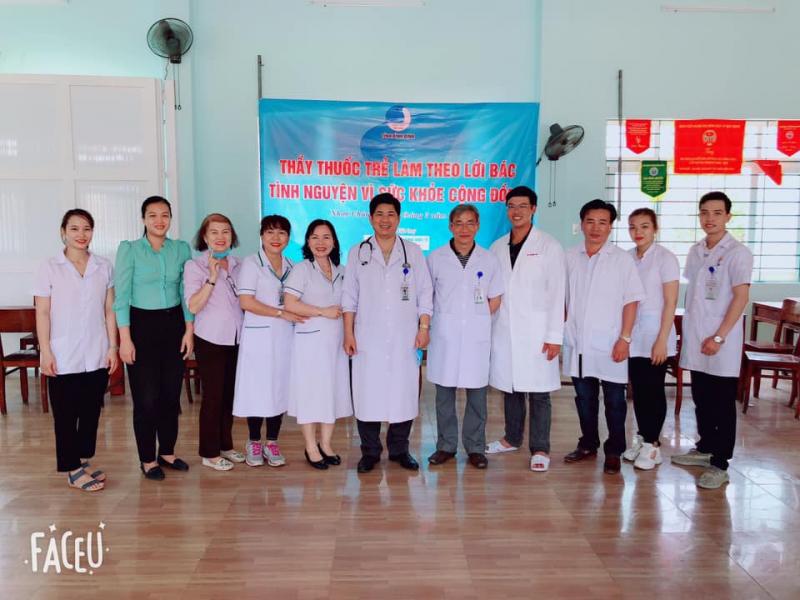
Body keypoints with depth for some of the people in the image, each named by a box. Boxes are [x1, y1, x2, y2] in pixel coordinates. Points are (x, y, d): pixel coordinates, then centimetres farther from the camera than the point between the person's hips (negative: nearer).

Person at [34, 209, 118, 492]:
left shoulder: (104, 267, 4)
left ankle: (83, 460, 27)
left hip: (96, 356, 3)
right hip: (64, 358, -3)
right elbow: (42, 313, -3)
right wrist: (45, 352, -8)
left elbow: (109, 310, 6)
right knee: (65, 414, 5)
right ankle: (72, 470, 16)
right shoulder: (49, 268, -3)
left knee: (91, 411, 11)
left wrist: (113, 347, 2)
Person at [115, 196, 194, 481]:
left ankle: (167, 452, 26)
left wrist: (189, 330, 3)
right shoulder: (129, 249, -5)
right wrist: (125, 338, -11)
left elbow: (186, 292, 8)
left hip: (173, 323, 3)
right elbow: (122, 295, -7)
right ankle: (148, 459, 17)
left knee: (171, 393, 9)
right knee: (146, 396, 1)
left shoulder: (182, 249, 4)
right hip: (142, 324, -3)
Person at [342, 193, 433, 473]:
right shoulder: (357, 253, 8)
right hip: (368, 339, 0)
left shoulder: (413, 252, 8)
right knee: (367, 394, 0)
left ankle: (399, 449, 19)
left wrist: (424, 328, 0)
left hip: (404, 339, 1)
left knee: (404, 392, 3)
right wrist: (348, 333, 0)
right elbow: (349, 297, 6)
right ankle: (370, 452, 15)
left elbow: (425, 293, 8)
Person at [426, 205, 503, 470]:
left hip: (476, 337, 0)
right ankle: (446, 445, 20)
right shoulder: (436, 258, 1)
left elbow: (495, 299, 10)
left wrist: (477, 320, 1)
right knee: (444, 391, 7)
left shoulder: (489, 260, 3)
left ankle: (475, 447, 18)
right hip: (444, 336, 0)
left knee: (477, 392, 5)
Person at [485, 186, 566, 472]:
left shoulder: (549, 246, -2)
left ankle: (540, 449, 10)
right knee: (510, 388, 13)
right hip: (504, 330, 4)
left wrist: (554, 337, -10)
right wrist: (487, 327, 5)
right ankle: (512, 439, 28)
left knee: (538, 393, 0)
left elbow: (556, 295, -5)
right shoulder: (498, 247, 10)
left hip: (535, 332, -4)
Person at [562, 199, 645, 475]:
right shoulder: (570, 258, 7)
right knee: (584, 398, 14)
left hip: (609, 345, -3)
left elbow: (631, 302, -4)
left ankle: (614, 452, 17)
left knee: (614, 401, 5)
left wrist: (625, 338, -10)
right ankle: (588, 444, 28)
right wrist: (559, 332, 7)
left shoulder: (622, 259, -2)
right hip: (577, 343, 3)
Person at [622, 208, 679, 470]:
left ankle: (652, 444, 14)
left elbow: (670, 303, -10)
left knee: (653, 390, 2)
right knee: (637, 389, 10)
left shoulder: (665, 258, -7)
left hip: (654, 335, -4)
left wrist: (662, 340, -14)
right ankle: (641, 437, 23)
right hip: (631, 335, 4)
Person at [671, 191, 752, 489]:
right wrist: (689, 331, 13)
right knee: (701, 400, 16)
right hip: (695, 341, 6)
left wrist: (719, 337, -17)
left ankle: (720, 464, 9)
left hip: (721, 342, -6)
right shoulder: (695, 251, 11)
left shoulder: (737, 252, -9)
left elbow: (741, 297, -13)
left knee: (722, 405, 1)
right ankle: (705, 448, 30)